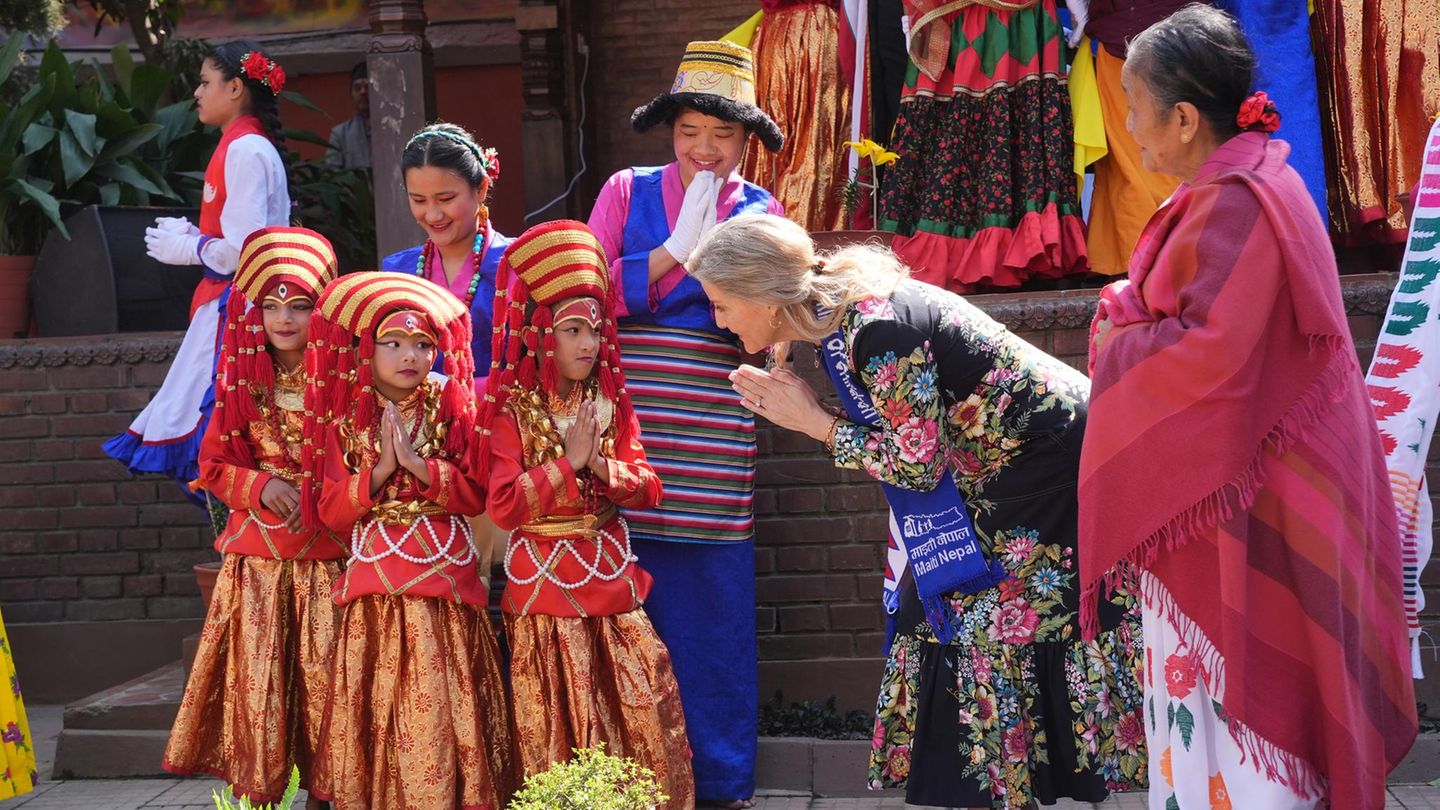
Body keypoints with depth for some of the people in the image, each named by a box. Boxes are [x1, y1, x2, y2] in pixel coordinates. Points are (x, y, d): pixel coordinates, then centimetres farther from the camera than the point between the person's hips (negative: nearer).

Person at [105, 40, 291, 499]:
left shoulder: (245, 150, -14)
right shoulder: (248, 146, 16)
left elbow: (244, 250, -21)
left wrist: (184, 248, -6)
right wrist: (189, 235, 8)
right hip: (227, 303, 10)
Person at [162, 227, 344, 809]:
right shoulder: (243, 384, 7)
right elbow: (213, 465, 10)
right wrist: (262, 486, -8)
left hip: (327, 557, -2)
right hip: (258, 557, 2)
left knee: (324, 680, -1)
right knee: (256, 678, 2)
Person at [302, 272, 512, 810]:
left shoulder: (451, 409, 4)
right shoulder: (347, 420, 7)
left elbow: (476, 495, -2)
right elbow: (330, 512, 2)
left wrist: (419, 464, -13)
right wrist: (379, 471, -11)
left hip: (446, 582, -1)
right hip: (374, 584, 1)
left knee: (441, 702, -3)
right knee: (376, 704, 0)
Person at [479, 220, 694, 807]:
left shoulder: (611, 402, 6)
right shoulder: (511, 407, -9)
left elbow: (648, 490, 3)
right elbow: (502, 506, -17)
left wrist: (602, 466, -14)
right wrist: (568, 462, -17)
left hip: (612, 579, 4)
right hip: (545, 589, -4)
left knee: (644, 718, 6)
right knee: (557, 731, 2)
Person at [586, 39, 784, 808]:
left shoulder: (759, 209, 9)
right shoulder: (628, 190, 9)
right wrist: (674, 249, -9)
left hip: (713, 423, 0)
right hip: (629, 417, 0)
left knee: (714, 599, 1)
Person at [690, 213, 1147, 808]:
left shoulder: (876, 327, -28)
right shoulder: (839, 316, 0)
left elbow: (918, 464, -21)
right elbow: (899, 444, 5)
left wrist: (814, 422, -13)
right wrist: (790, 405, -5)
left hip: (1053, 462, -9)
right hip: (997, 475, 9)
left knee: (1004, 633, -3)